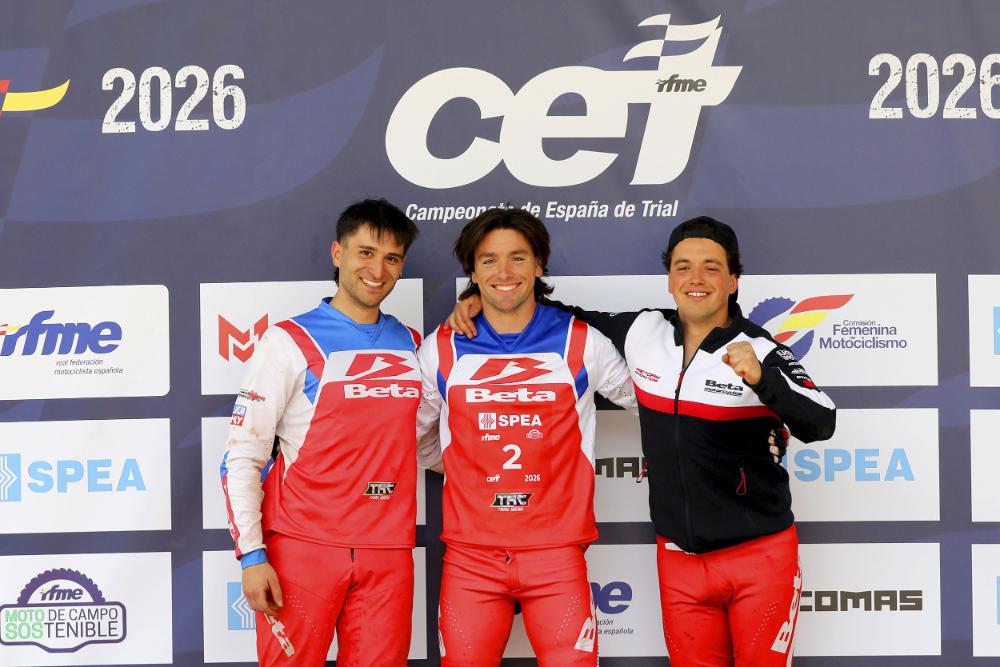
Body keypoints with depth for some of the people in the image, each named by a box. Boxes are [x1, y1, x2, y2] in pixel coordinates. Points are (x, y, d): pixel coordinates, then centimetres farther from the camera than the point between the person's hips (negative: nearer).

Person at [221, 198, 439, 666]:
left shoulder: (411, 344, 13)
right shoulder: (292, 342, -2)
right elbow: (241, 457, -5)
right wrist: (252, 555, -12)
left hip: (388, 553, 4)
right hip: (302, 549, -4)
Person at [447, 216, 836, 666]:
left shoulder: (761, 352, -13)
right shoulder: (643, 334, -1)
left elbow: (821, 425, -22)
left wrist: (761, 379, -38)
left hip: (759, 557, -4)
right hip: (679, 558, 4)